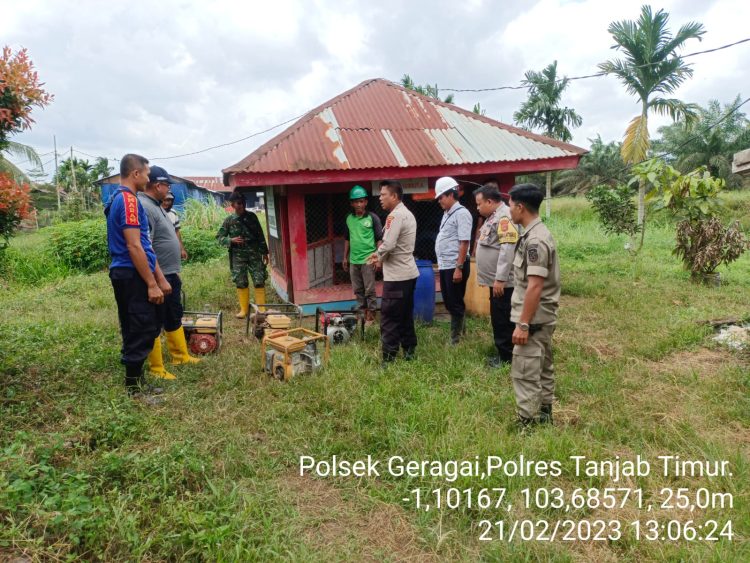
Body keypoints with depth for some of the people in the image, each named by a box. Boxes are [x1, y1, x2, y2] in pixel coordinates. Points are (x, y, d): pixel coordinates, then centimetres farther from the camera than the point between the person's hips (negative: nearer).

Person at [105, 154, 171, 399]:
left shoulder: (120, 199, 17)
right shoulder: (129, 200, -15)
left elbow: (143, 245, 18)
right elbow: (134, 246, -21)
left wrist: (159, 278, 18)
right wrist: (152, 284, -18)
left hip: (125, 274, 10)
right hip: (133, 276, -10)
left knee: (136, 331, 16)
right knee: (141, 332, -3)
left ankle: (136, 383, 26)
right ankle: (134, 390, 7)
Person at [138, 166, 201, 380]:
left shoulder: (155, 205, 13)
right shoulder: (144, 207, -20)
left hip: (170, 275, 10)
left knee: (174, 318, 20)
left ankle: (180, 355, 34)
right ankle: (156, 368, 12)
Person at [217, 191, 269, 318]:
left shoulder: (251, 217, 5)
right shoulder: (229, 220, 2)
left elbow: (260, 235, 9)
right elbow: (220, 237, 4)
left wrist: (265, 252, 9)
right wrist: (231, 240, -15)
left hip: (254, 254, 0)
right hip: (238, 255, 0)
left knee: (259, 281, -5)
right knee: (240, 283, 5)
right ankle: (244, 309, 17)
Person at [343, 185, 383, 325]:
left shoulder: (373, 218, -7)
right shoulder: (349, 218, 7)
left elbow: (379, 239, -6)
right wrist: (345, 257, 15)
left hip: (368, 259, -5)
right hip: (353, 260, 5)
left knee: (369, 289, 1)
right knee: (357, 289, 12)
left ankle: (371, 314, 11)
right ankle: (363, 312, 24)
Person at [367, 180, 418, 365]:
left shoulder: (395, 215, -17)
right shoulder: (407, 213, 15)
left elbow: (388, 244, -25)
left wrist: (378, 256, -5)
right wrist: (380, 255, 10)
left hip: (397, 276, -10)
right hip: (408, 273, 10)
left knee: (389, 318, -4)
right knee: (406, 315, 17)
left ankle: (388, 359, 0)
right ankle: (409, 350, 25)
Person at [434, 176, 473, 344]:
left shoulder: (461, 213, -13)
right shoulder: (447, 214, 14)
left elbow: (464, 243, -19)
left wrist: (459, 268, -22)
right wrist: (441, 264, 17)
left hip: (455, 266, -9)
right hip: (444, 266, 9)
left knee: (455, 303, 1)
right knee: (448, 302, 16)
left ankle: (455, 339, 11)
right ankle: (459, 329, 31)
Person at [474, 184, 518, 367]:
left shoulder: (505, 217, -18)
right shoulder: (494, 217, 15)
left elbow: (507, 250, -26)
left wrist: (500, 279, -26)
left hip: (503, 282, -10)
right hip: (496, 280, 10)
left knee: (503, 320, -1)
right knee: (498, 319, 16)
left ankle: (507, 357, 10)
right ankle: (503, 353, 26)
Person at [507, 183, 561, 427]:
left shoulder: (534, 240, -22)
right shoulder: (538, 233, 11)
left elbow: (535, 286, -25)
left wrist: (523, 324, -23)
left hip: (533, 319, -10)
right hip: (543, 318, 10)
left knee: (525, 374, -3)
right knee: (542, 369, 18)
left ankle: (527, 424, 6)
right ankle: (544, 415, 31)